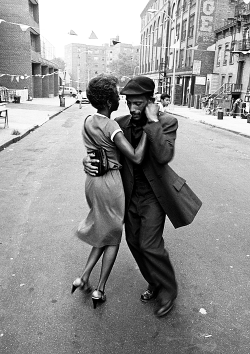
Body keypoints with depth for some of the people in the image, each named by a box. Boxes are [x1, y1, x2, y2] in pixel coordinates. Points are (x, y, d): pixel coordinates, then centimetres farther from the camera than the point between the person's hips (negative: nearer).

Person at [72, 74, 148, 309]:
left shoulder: (88, 122, 5)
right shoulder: (111, 127, -19)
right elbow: (136, 158, -25)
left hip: (92, 181, 7)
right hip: (110, 182, -7)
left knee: (104, 232, 24)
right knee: (113, 237, 13)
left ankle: (84, 277, 22)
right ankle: (100, 290, 21)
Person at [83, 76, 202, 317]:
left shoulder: (167, 122, -14)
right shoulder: (121, 123, -2)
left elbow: (164, 156, -29)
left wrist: (153, 122, -27)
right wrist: (88, 159, -15)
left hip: (153, 194, -5)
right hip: (131, 193, 5)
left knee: (149, 245, -6)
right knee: (134, 241, 13)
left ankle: (168, 291, 22)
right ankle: (155, 284, 36)